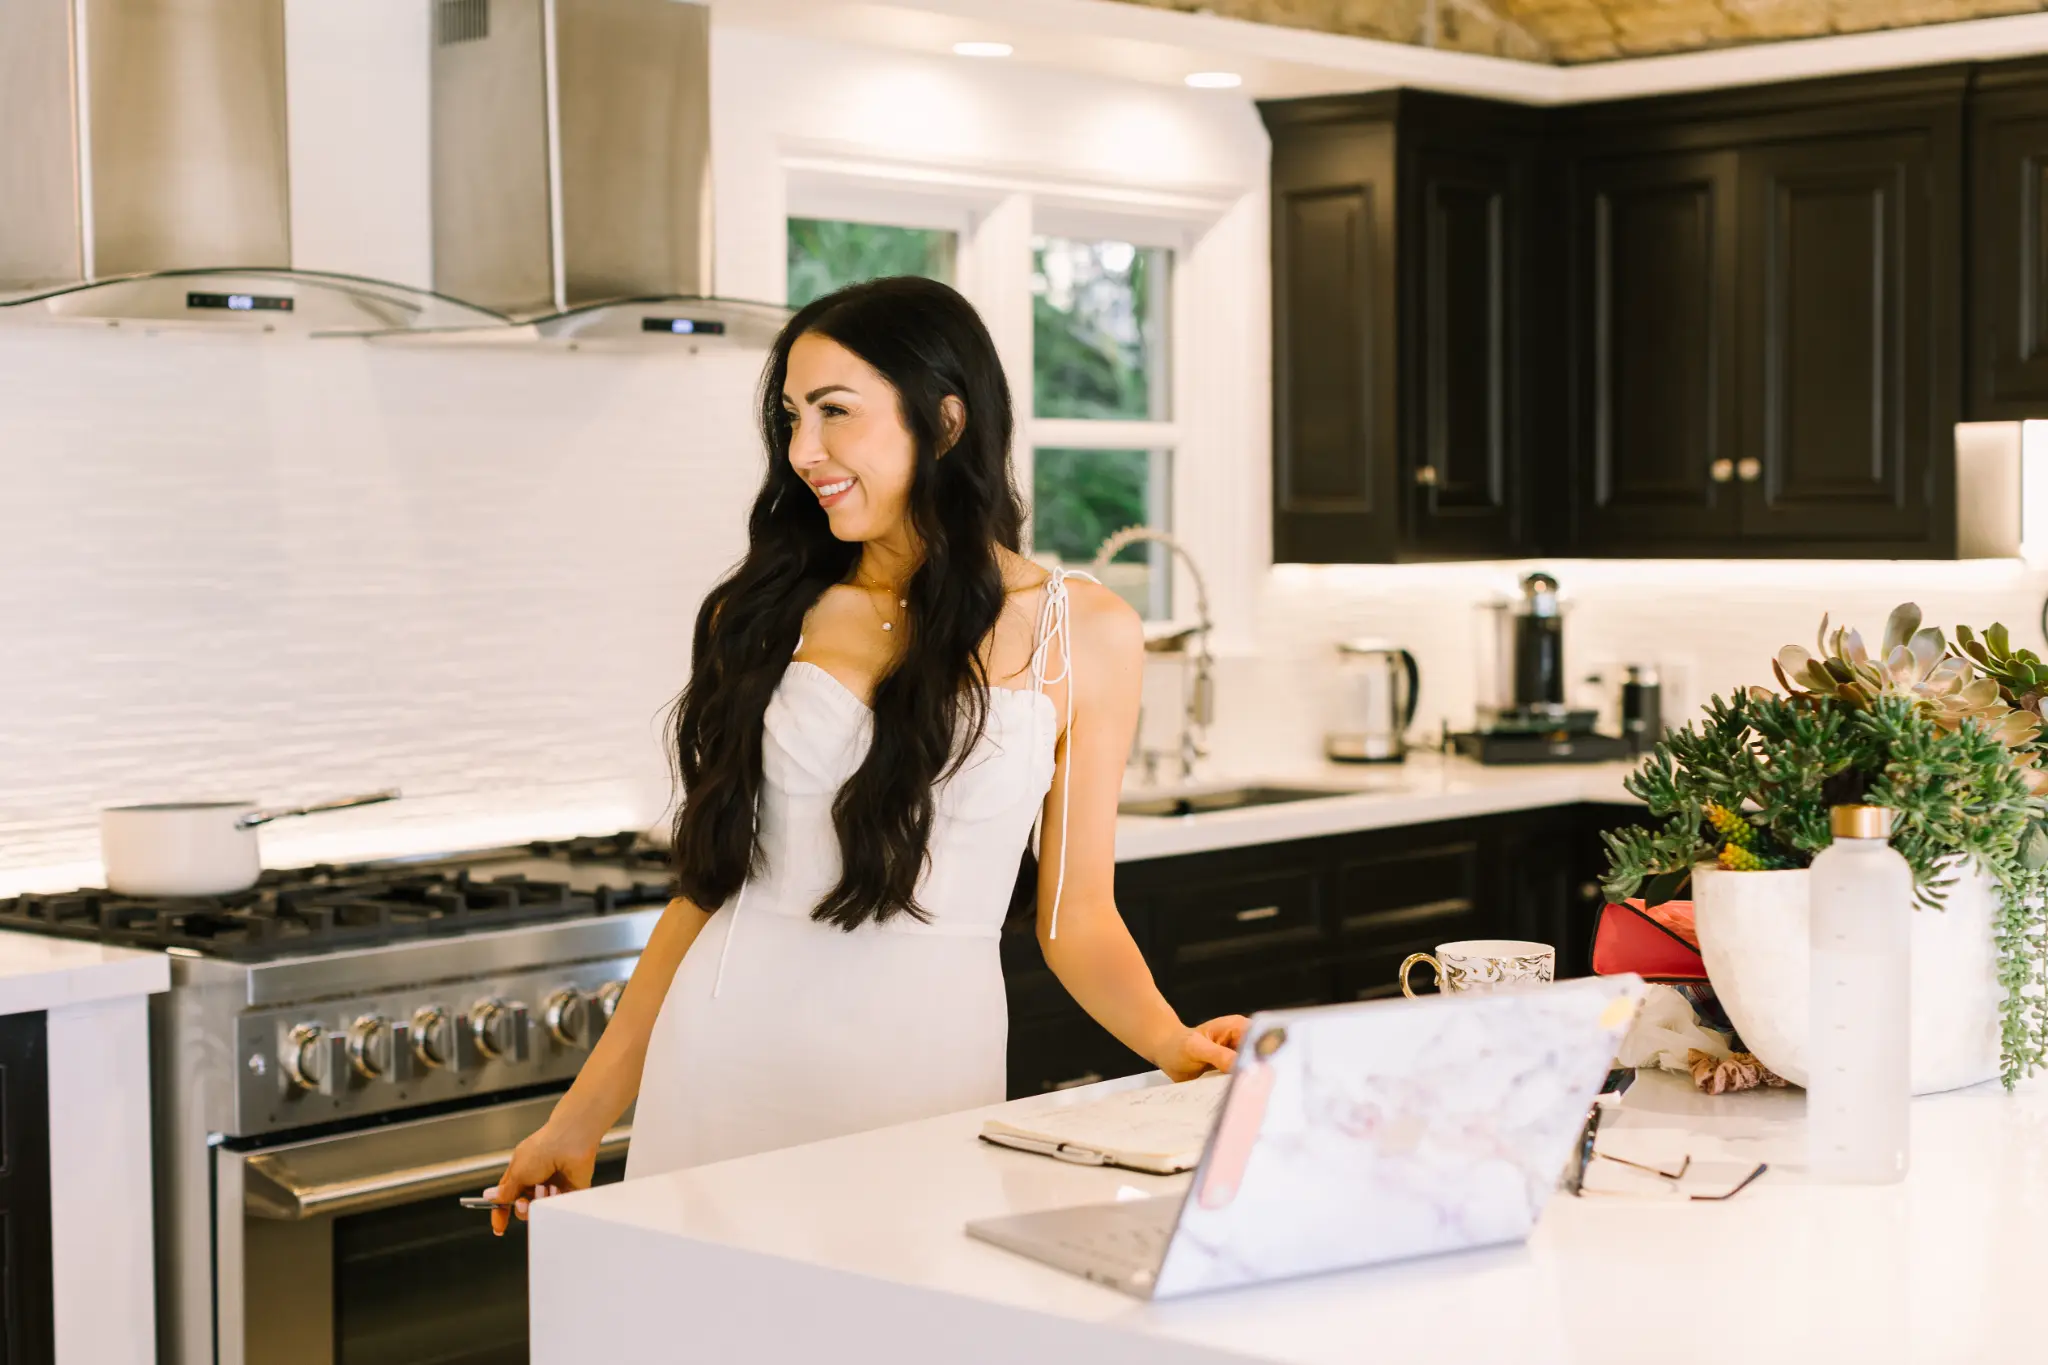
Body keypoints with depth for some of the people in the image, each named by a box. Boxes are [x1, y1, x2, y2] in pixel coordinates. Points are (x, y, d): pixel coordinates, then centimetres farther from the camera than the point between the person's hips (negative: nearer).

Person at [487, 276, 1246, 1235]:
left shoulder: (1080, 633, 1)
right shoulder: (763, 614, 6)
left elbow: (1076, 915, 3)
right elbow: (710, 885, 10)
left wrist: (1170, 1043, -16)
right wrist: (584, 1117, 10)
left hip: (923, 1065, -1)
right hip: (730, 1052, 2)